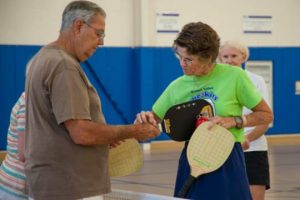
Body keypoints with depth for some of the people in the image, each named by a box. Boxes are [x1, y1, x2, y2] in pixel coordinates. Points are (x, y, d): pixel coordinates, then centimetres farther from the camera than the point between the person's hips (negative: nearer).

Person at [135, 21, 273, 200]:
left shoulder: (234, 76, -7)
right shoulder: (178, 86, 3)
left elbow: (267, 115, 0)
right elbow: (154, 119, 11)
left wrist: (234, 121, -15)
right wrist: (144, 119, -13)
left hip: (228, 165, -3)